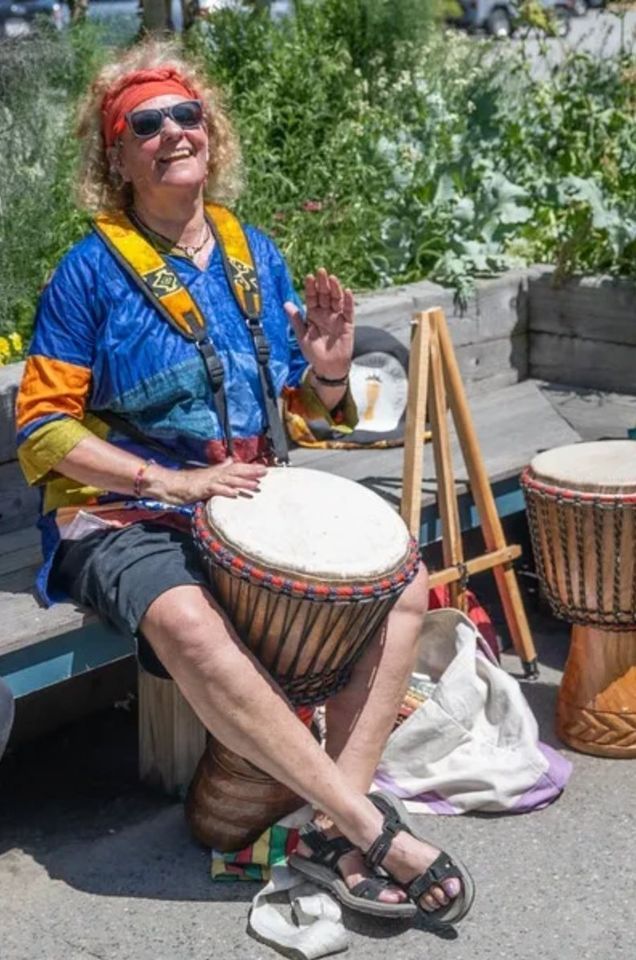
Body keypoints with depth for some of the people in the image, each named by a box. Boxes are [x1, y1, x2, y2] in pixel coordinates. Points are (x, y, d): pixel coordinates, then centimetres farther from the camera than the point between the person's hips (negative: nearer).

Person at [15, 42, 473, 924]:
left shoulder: (256, 254, 7)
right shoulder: (92, 270, -8)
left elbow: (308, 411, 14)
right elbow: (43, 428, -11)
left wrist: (329, 370, -11)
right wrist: (171, 482, -21)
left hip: (249, 503, 6)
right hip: (121, 516, -6)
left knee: (403, 584, -9)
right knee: (188, 623, -37)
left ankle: (337, 828, -10)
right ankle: (373, 826, -26)